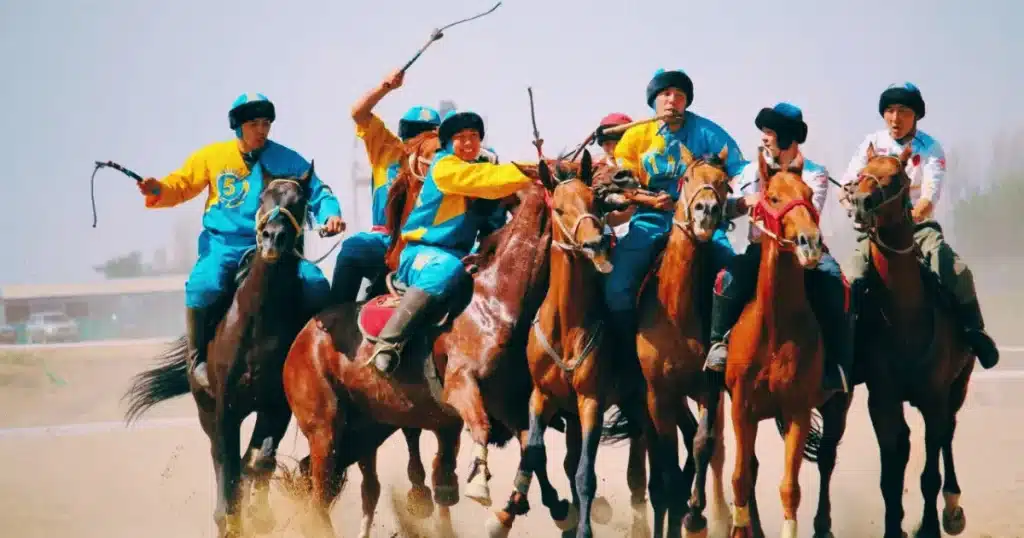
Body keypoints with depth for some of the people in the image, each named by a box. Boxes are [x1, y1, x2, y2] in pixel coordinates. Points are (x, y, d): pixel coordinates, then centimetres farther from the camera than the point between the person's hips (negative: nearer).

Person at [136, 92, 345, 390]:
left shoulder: (287, 160, 6)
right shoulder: (212, 156, 5)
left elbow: (317, 192, 7)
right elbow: (181, 186, 12)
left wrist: (330, 214, -14)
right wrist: (158, 190, -10)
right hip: (224, 245, -1)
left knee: (316, 285, -20)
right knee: (204, 287, -32)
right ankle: (198, 359, -10)